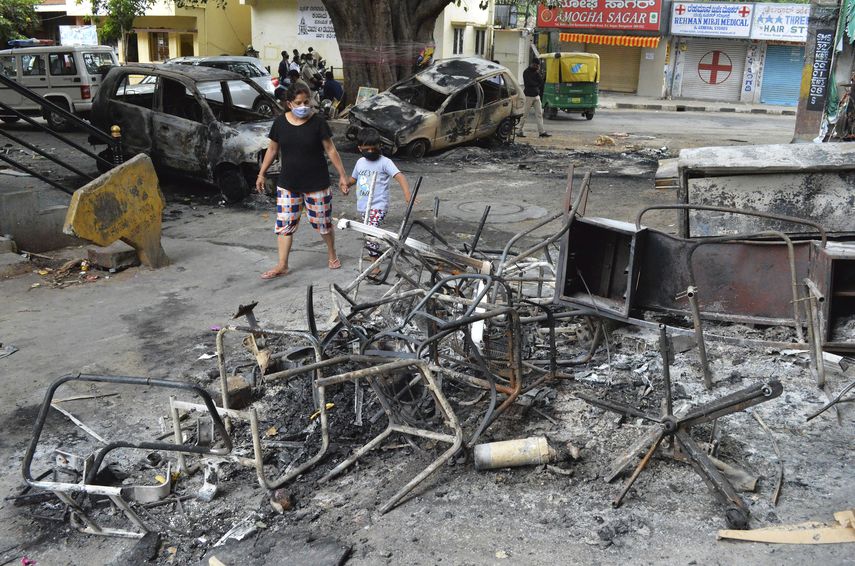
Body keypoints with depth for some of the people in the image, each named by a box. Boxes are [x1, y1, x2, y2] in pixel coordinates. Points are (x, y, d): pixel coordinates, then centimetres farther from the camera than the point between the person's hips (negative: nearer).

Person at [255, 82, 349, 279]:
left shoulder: (318, 122, -10)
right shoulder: (280, 122, -2)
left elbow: (330, 149, -5)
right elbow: (272, 149, 9)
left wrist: (342, 175, -7)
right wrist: (261, 174, 11)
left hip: (316, 183, -3)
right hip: (288, 184, 3)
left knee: (322, 222, 9)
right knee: (284, 224, 3)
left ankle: (332, 255, 32)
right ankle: (282, 265, 11)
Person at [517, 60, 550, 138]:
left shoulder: (536, 72, 15)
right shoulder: (526, 72, -5)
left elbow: (541, 82, 6)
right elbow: (529, 83, -16)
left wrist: (538, 73, -7)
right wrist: (537, 84, -1)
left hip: (536, 95, 7)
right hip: (529, 96, -7)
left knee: (539, 114, 2)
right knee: (524, 114, -4)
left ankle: (542, 131, 1)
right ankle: (519, 131, 3)